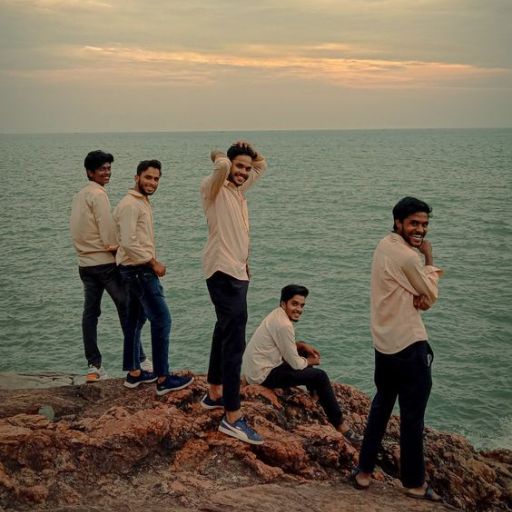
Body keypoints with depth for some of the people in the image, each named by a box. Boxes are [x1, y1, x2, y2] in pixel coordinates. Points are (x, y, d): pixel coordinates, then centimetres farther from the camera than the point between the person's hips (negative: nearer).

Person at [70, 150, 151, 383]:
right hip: (105, 262, -8)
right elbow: (109, 233, -17)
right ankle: (139, 360, 5)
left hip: (85, 263, 8)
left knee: (90, 313, 7)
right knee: (126, 309, 1)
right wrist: (118, 250, -2)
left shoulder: (79, 195, 14)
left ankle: (93, 365, 9)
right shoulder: (98, 194, -13)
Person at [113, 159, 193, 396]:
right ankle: (163, 379, -3)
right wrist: (153, 263, -18)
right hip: (138, 270, -11)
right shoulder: (130, 204, -16)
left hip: (138, 270, 11)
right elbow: (129, 243, -23)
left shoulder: (143, 202, 16)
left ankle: (134, 373, 24)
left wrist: (151, 262, 16)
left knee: (135, 320, 15)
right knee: (162, 320, -8)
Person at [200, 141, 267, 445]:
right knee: (235, 342, -12)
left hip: (237, 271, 10)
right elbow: (222, 165, -32)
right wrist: (220, 157, -9)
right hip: (223, 272, -10)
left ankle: (215, 394, 34)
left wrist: (250, 150, 10)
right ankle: (233, 417, -10)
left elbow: (263, 165, 29)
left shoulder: (240, 189, 15)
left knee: (226, 333, 19)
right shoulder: (214, 188, -10)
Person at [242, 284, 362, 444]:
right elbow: (295, 364, -16)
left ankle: (317, 396, 30)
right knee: (320, 376, -6)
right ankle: (339, 424, 2)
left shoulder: (278, 314, 4)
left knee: (303, 353, 21)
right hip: (263, 375, -10)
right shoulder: (284, 325, -24)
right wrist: (311, 361, 4)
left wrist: (303, 345, 6)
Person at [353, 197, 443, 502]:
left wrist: (419, 295, -13)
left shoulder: (387, 246, 9)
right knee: (413, 417, 5)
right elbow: (431, 295, -7)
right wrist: (429, 258, 1)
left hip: (384, 343, 9)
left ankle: (365, 471, 25)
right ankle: (415, 483, 18)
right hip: (409, 345, -9)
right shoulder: (407, 256, -21)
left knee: (381, 405, 20)